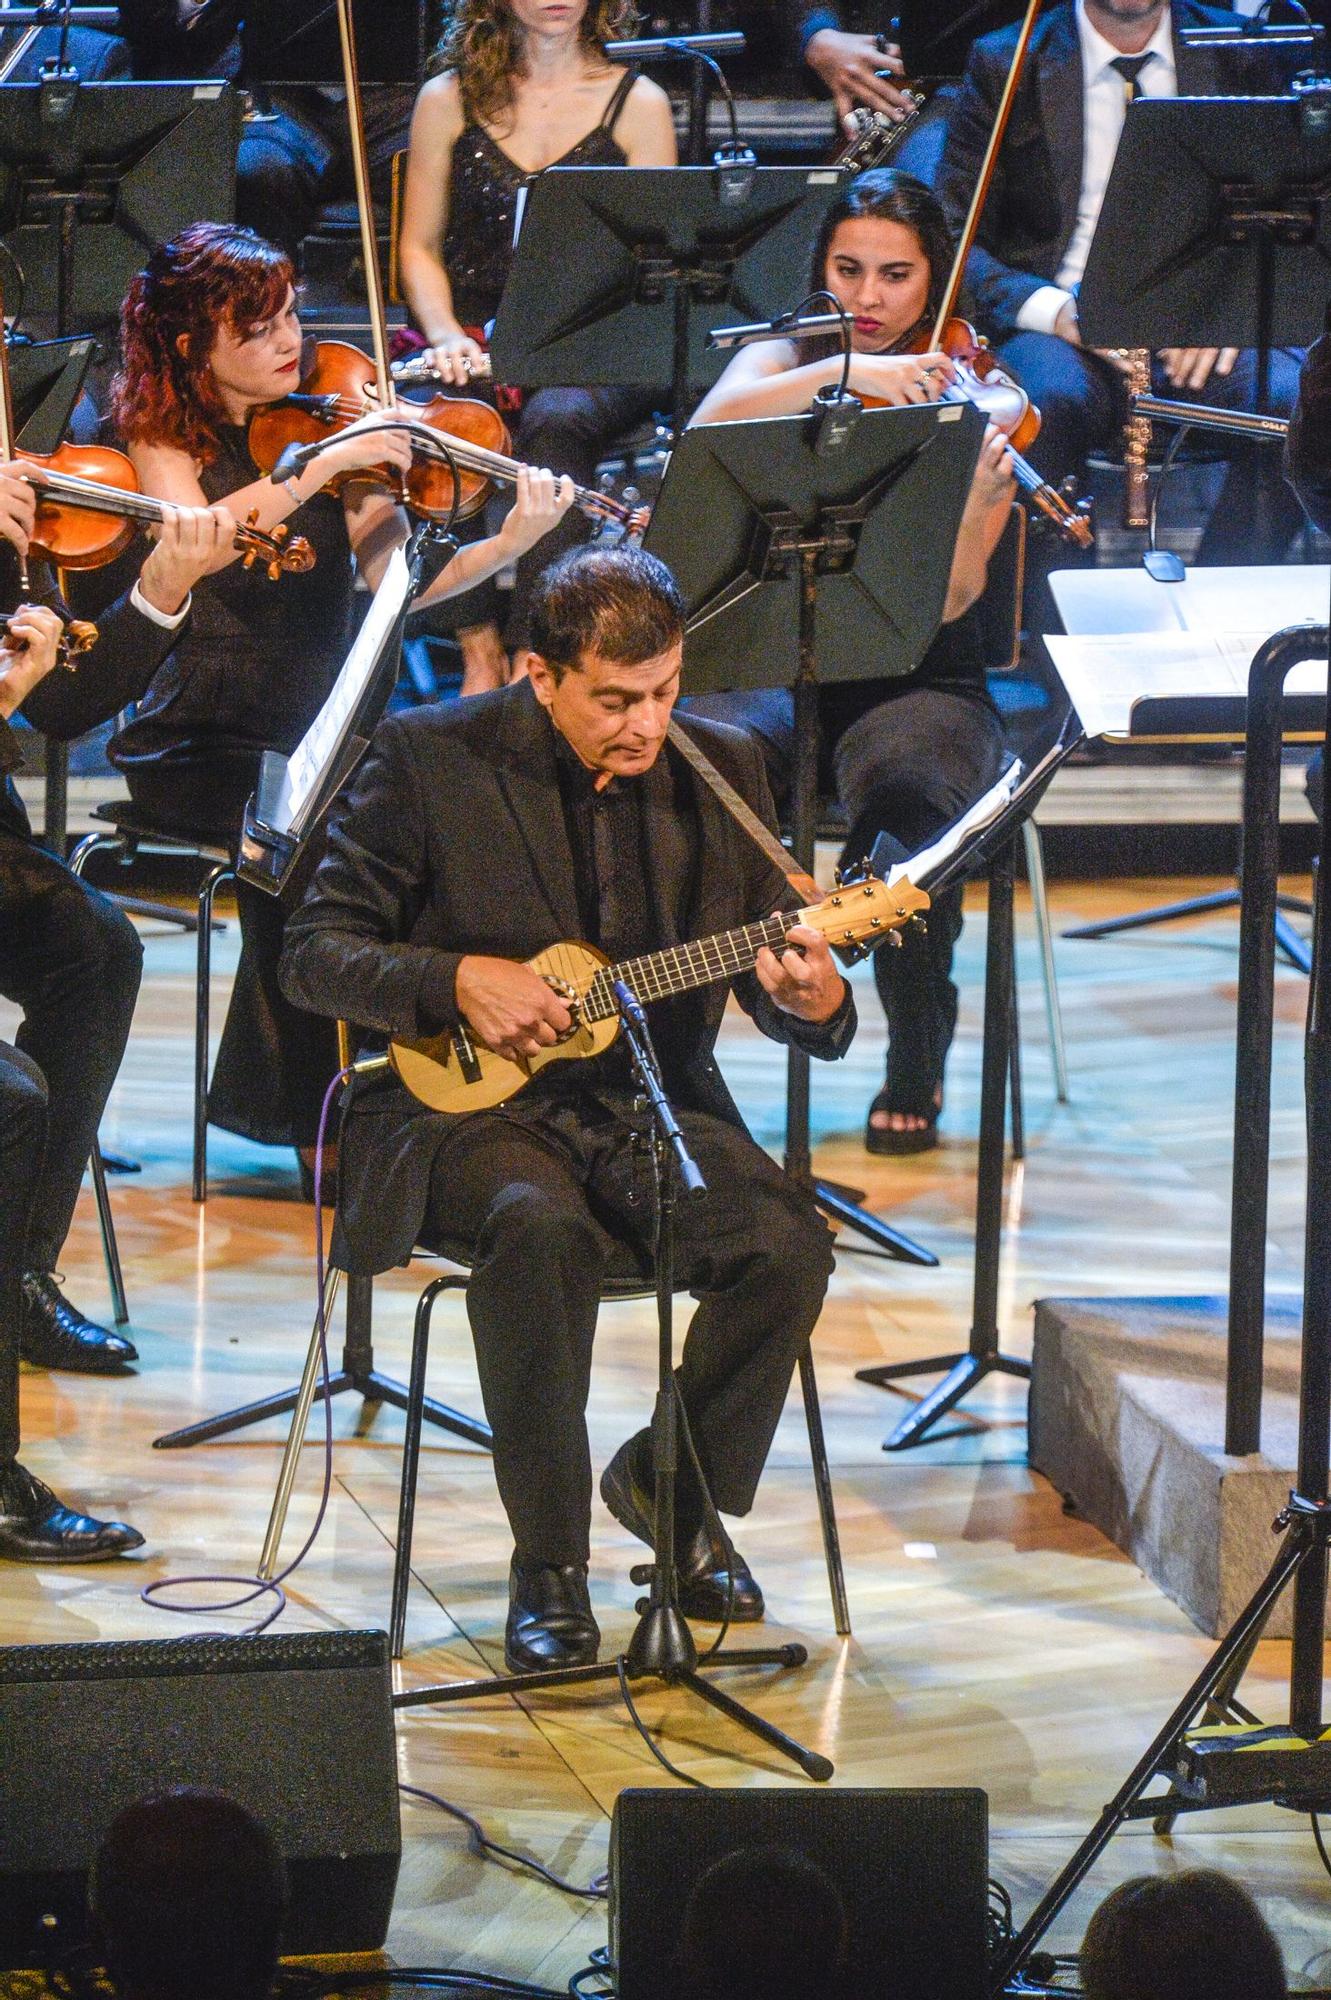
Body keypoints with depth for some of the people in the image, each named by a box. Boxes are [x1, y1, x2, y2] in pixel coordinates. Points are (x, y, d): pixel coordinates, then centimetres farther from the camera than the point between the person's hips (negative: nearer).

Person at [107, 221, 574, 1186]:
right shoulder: (165, 437, 2)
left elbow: (392, 579, -3)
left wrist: (511, 544, -19)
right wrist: (323, 465, -26)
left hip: (318, 736, 3)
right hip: (200, 744, -3)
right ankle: (304, 1108, -17)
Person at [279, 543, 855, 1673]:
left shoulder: (720, 769, 5)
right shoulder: (433, 758, -5)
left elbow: (777, 975, 8)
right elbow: (315, 954, -3)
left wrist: (816, 1001, -17)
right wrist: (459, 982, -19)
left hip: (656, 1104, 3)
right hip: (472, 1105, -3)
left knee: (788, 1243, -25)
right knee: (544, 1233, -36)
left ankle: (677, 1486, 4)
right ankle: (549, 1561, -18)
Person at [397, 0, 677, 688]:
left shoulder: (638, 102, 7)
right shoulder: (449, 100, 12)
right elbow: (420, 246, 11)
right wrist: (445, 335, -9)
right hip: (480, 340, 1)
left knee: (556, 420, -36)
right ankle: (480, 645, -27)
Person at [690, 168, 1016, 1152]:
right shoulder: (787, 362, 8)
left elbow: (947, 602, -14)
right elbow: (712, 425, -17)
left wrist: (977, 504, -34)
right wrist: (843, 372, -28)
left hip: (919, 687, -2)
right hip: (776, 672, 2)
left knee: (905, 788, -34)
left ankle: (917, 1069, -11)